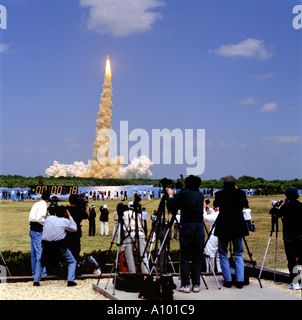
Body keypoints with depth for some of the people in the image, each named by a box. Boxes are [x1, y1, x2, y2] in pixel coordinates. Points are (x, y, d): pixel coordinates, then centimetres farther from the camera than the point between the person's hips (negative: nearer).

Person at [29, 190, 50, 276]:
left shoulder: (37, 204, 12)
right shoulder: (43, 205, -14)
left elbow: (31, 217, 14)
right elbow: (39, 218, -25)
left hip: (32, 230, 9)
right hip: (38, 231, -9)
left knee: (33, 253, 14)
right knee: (40, 252, -5)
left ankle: (34, 272, 22)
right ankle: (42, 272, -3)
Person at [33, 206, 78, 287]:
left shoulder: (48, 218, 8)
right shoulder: (65, 221, -1)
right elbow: (74, 229, 15)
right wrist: (70, 217, 20)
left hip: (46, 246, 3)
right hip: (59, 246, -3)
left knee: (41, 262, 29)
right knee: (72, 262, 15)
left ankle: (36, 281, 20)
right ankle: (70, 281, 1)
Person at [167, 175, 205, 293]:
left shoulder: (183, 193, 1)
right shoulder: (200, 195, 13)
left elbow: (172, 208, 0)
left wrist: (170, 195, 18)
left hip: (186, 226, -3)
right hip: (199, 226, 4)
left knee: (184, 257, 3)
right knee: (197, 257, 9)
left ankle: (185, 285, 3)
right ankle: (196, 284, 11)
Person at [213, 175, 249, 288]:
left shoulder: (219, 194, -6)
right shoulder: (240, 193, -4)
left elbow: (215, 204, 14)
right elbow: (246, 205, 14)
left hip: (223, 227, -1)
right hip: (237, 227, 1)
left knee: (223, 254, 9)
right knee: (238, 254, 11)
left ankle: (228, 280, 4)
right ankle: (240, 280, 3)